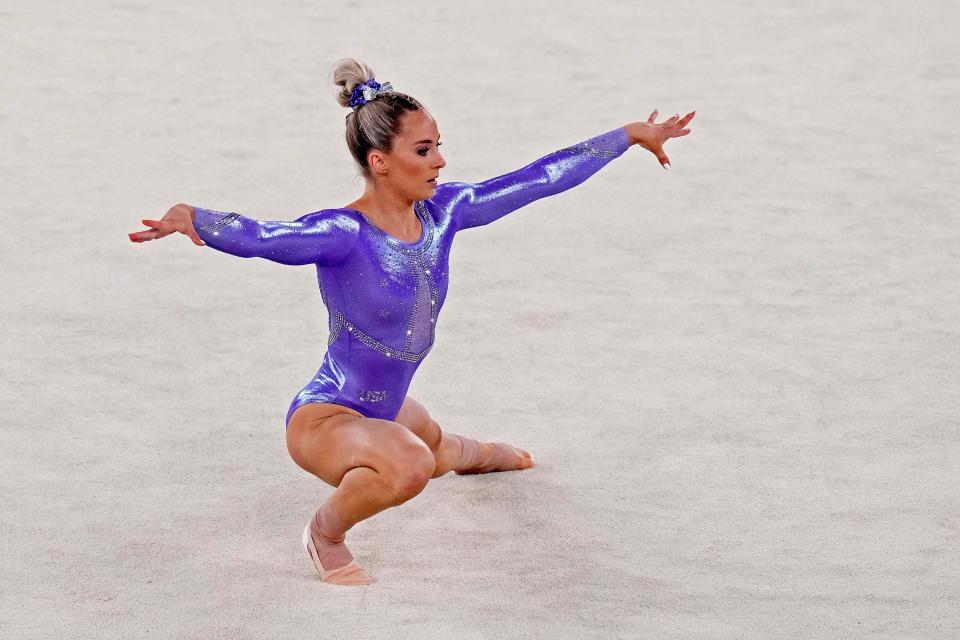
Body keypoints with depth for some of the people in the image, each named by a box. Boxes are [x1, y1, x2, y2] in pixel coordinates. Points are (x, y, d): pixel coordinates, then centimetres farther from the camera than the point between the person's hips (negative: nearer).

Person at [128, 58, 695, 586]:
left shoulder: (442, 213, -8)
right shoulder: (343, 234, -29)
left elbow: (542, 177, 0)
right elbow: (260, 237, -48)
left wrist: (632, 135, 6)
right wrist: (191, 218, -68)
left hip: (388, 410, 8)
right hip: (324, 416, -8)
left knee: (434, 447, 40)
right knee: (408, 465, -39)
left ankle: (477, 453, 80)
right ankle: (326, 532, -9)